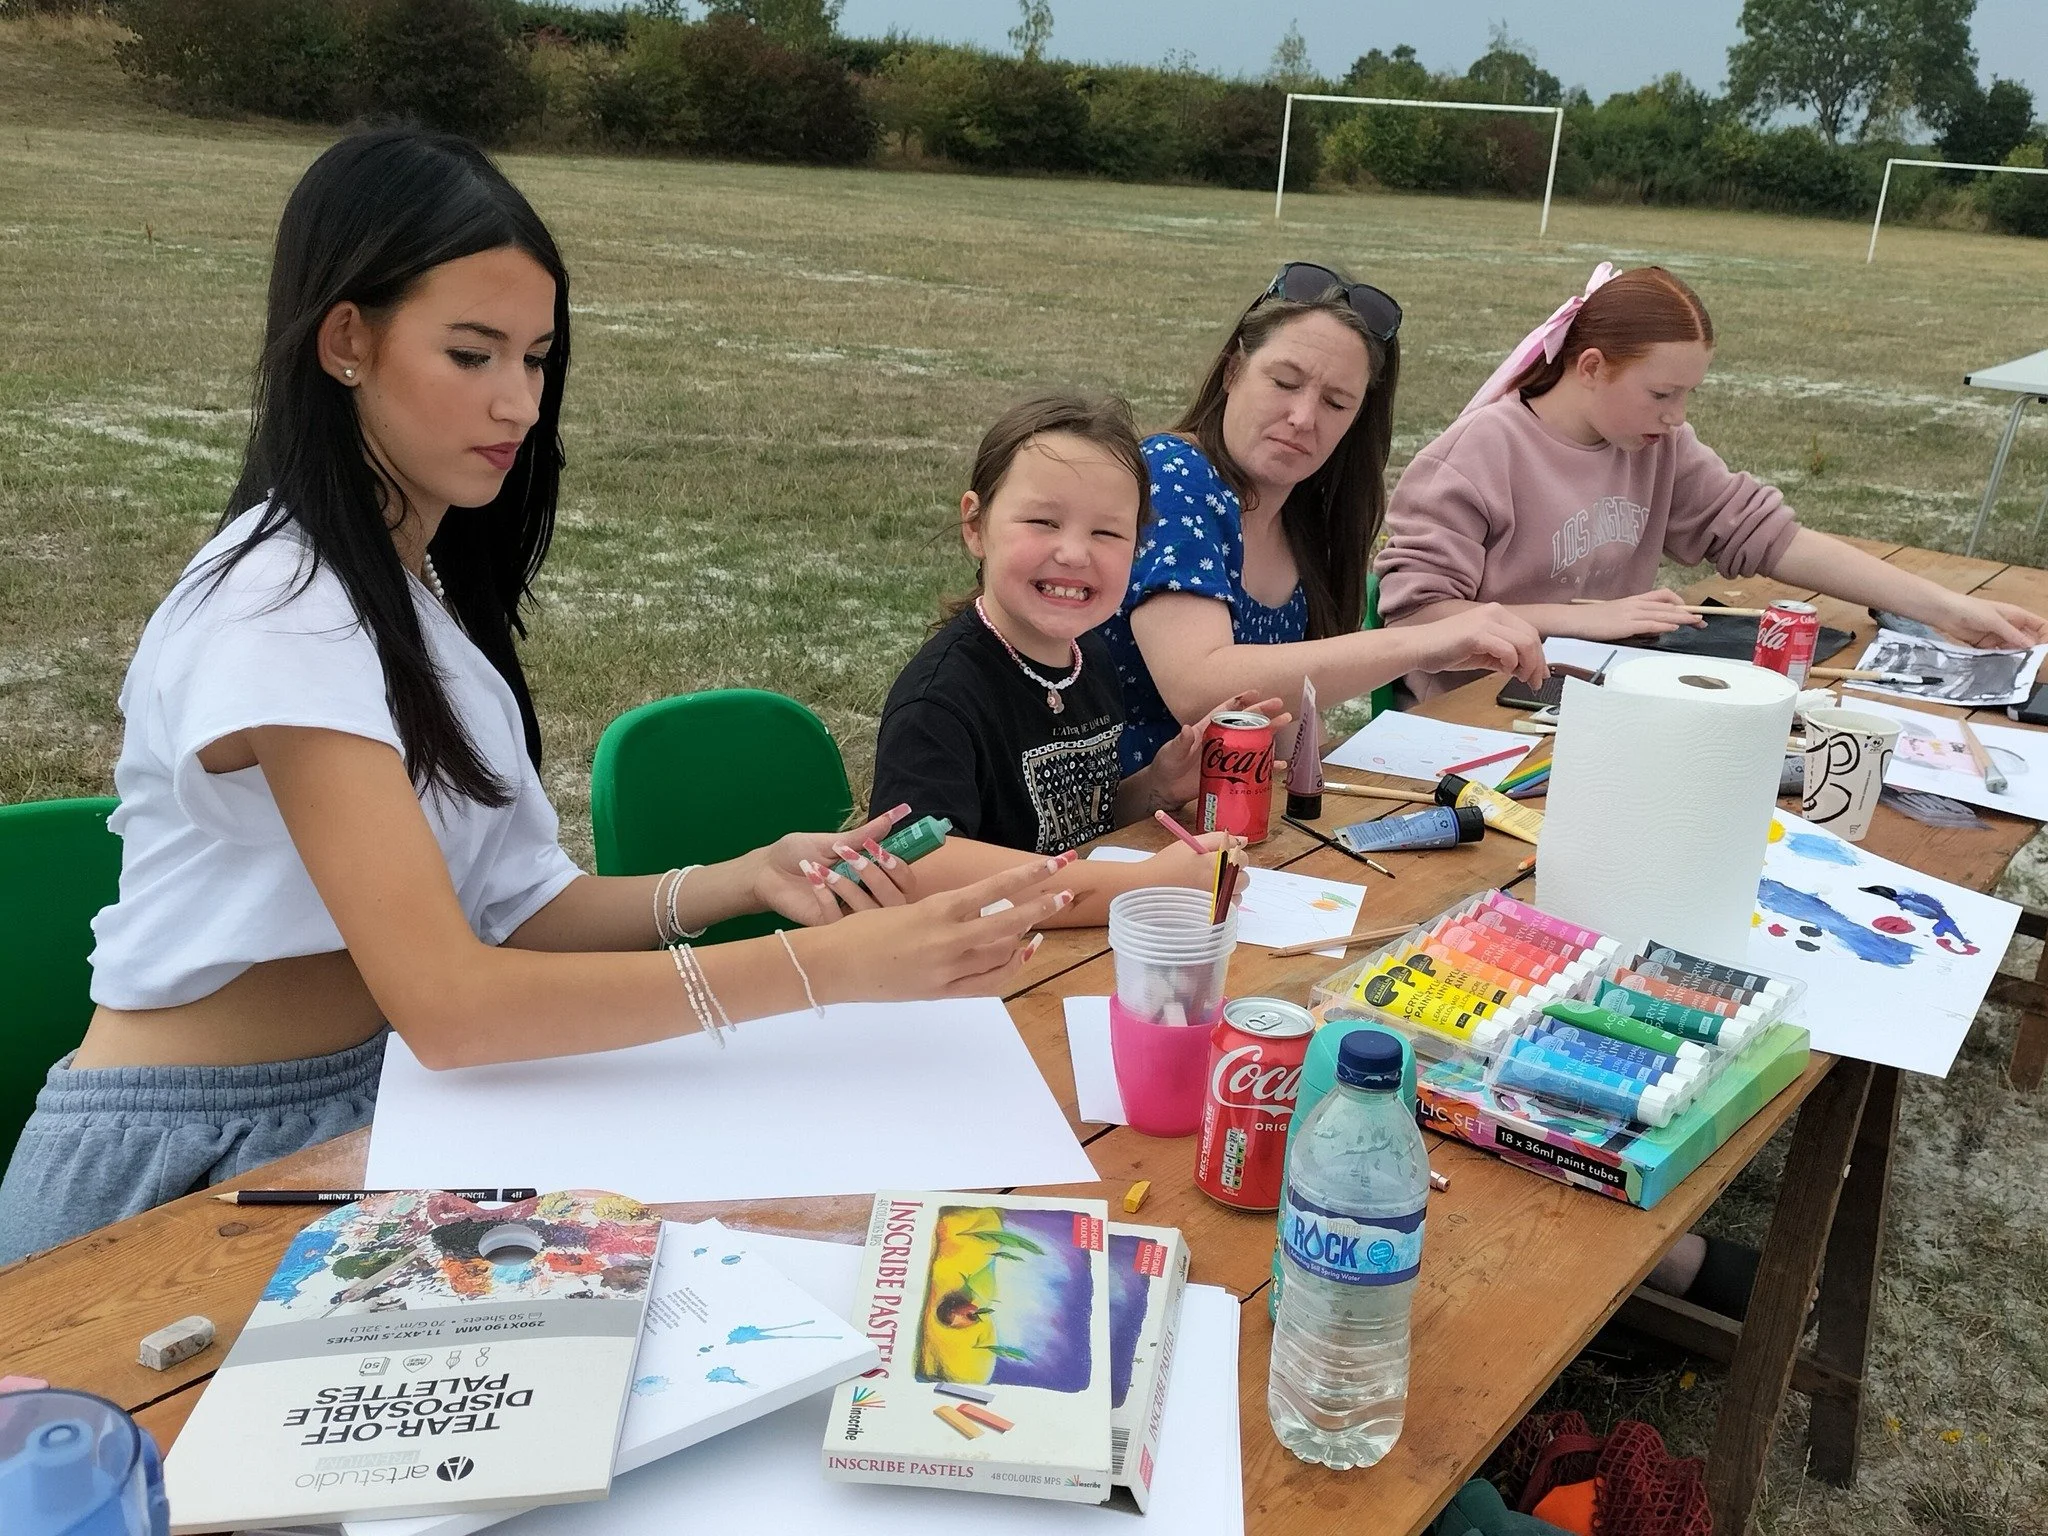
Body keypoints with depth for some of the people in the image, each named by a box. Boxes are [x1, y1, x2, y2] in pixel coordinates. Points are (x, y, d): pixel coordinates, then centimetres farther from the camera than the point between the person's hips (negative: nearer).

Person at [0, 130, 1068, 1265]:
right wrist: (831, 967, -32)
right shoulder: (283, 608, -21)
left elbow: (504, 910, 0)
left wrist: (741, 883, -15)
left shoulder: (424, 585, 8)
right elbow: (447, 1003, -30)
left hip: (370, 1107, 8)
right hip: (186, 1165, -7)